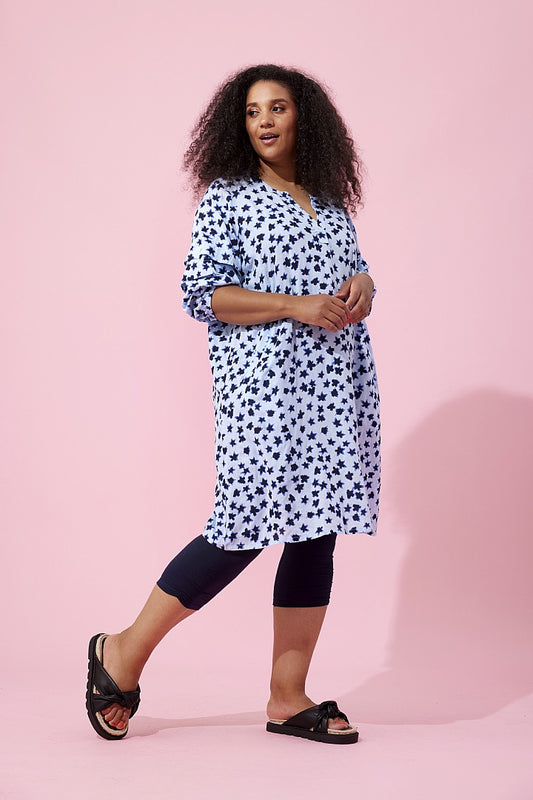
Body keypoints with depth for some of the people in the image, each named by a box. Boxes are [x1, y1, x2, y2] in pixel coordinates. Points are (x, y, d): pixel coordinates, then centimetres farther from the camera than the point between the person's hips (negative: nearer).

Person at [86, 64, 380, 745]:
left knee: (316, 530, 4)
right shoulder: (227, 196, 1)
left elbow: (352, 271, 28)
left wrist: (362, 286, 2)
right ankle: (124, 653, 7)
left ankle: (288, 696, 12)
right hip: (264, 384, -6)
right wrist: (295, 305, -16)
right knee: (247, 525, -10)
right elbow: (201, 291, -7)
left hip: (335, 386, 7)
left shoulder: (331, 202, 19)